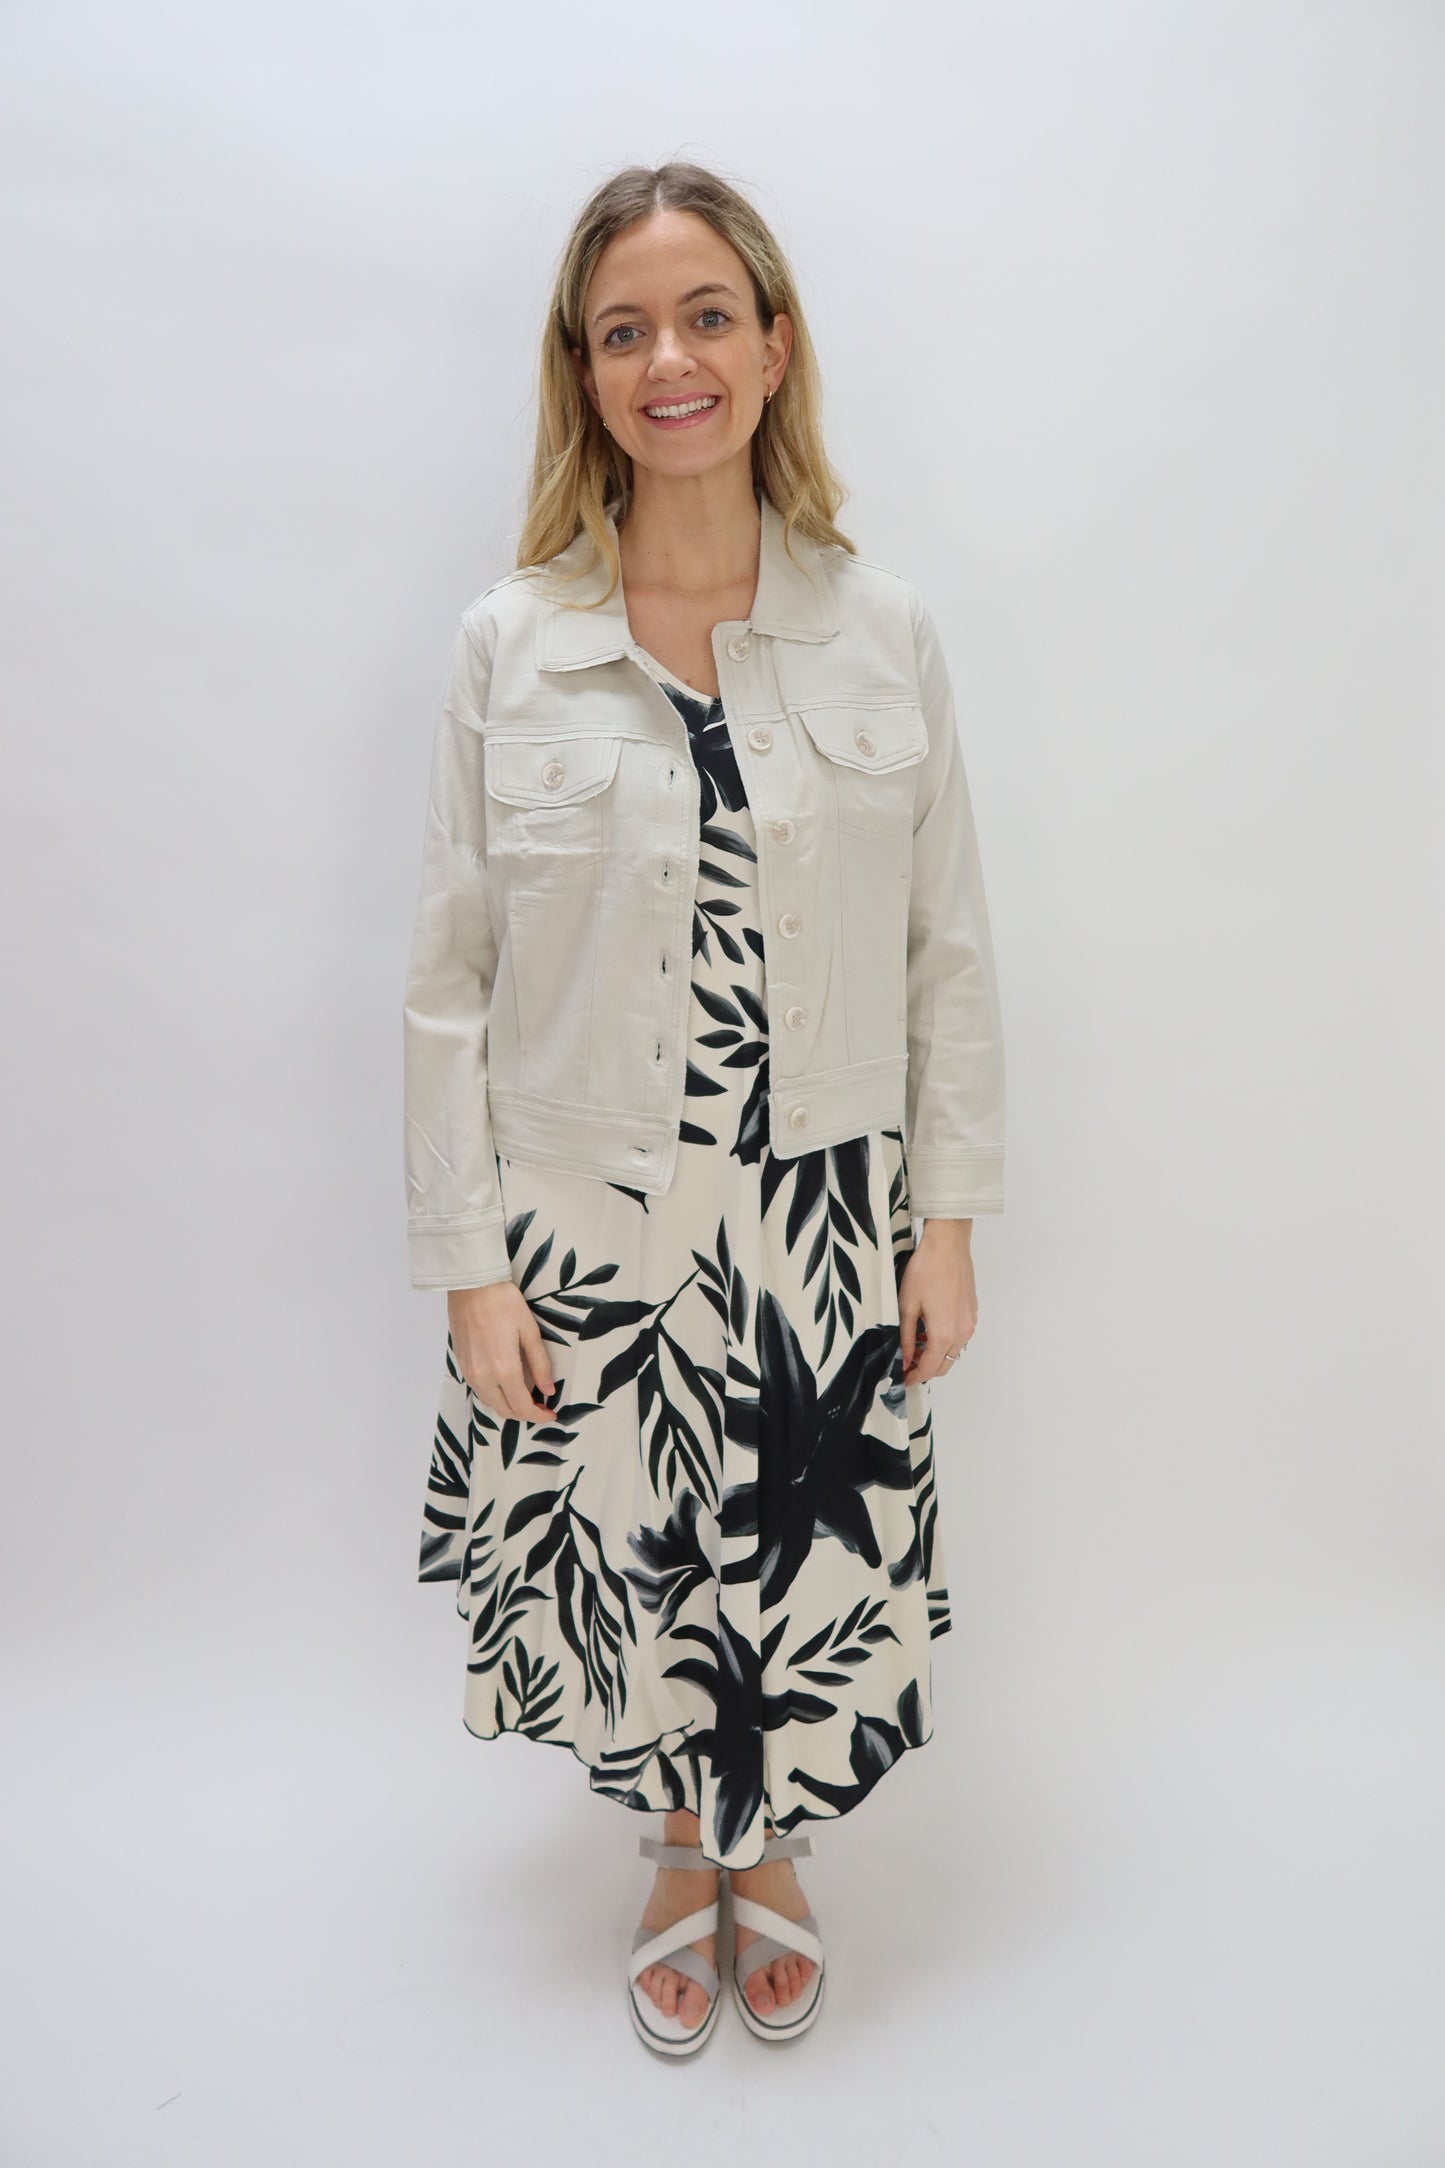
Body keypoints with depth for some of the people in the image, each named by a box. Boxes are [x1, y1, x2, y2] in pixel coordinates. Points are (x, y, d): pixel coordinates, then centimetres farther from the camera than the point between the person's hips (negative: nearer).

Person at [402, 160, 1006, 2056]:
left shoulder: (886, 633, -2)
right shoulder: (505, 647, -4)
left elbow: (950, 953, 1)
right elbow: (450, 987, -3)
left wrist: (949, 1219, -1)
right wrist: (466, 1266, -5)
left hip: (824, 1222, 1)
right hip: (593, 1227, 0)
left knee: (810, 1567, 15)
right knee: (634, 1579, 16)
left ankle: (768, 1853, 48)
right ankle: (683, 1855, 48)